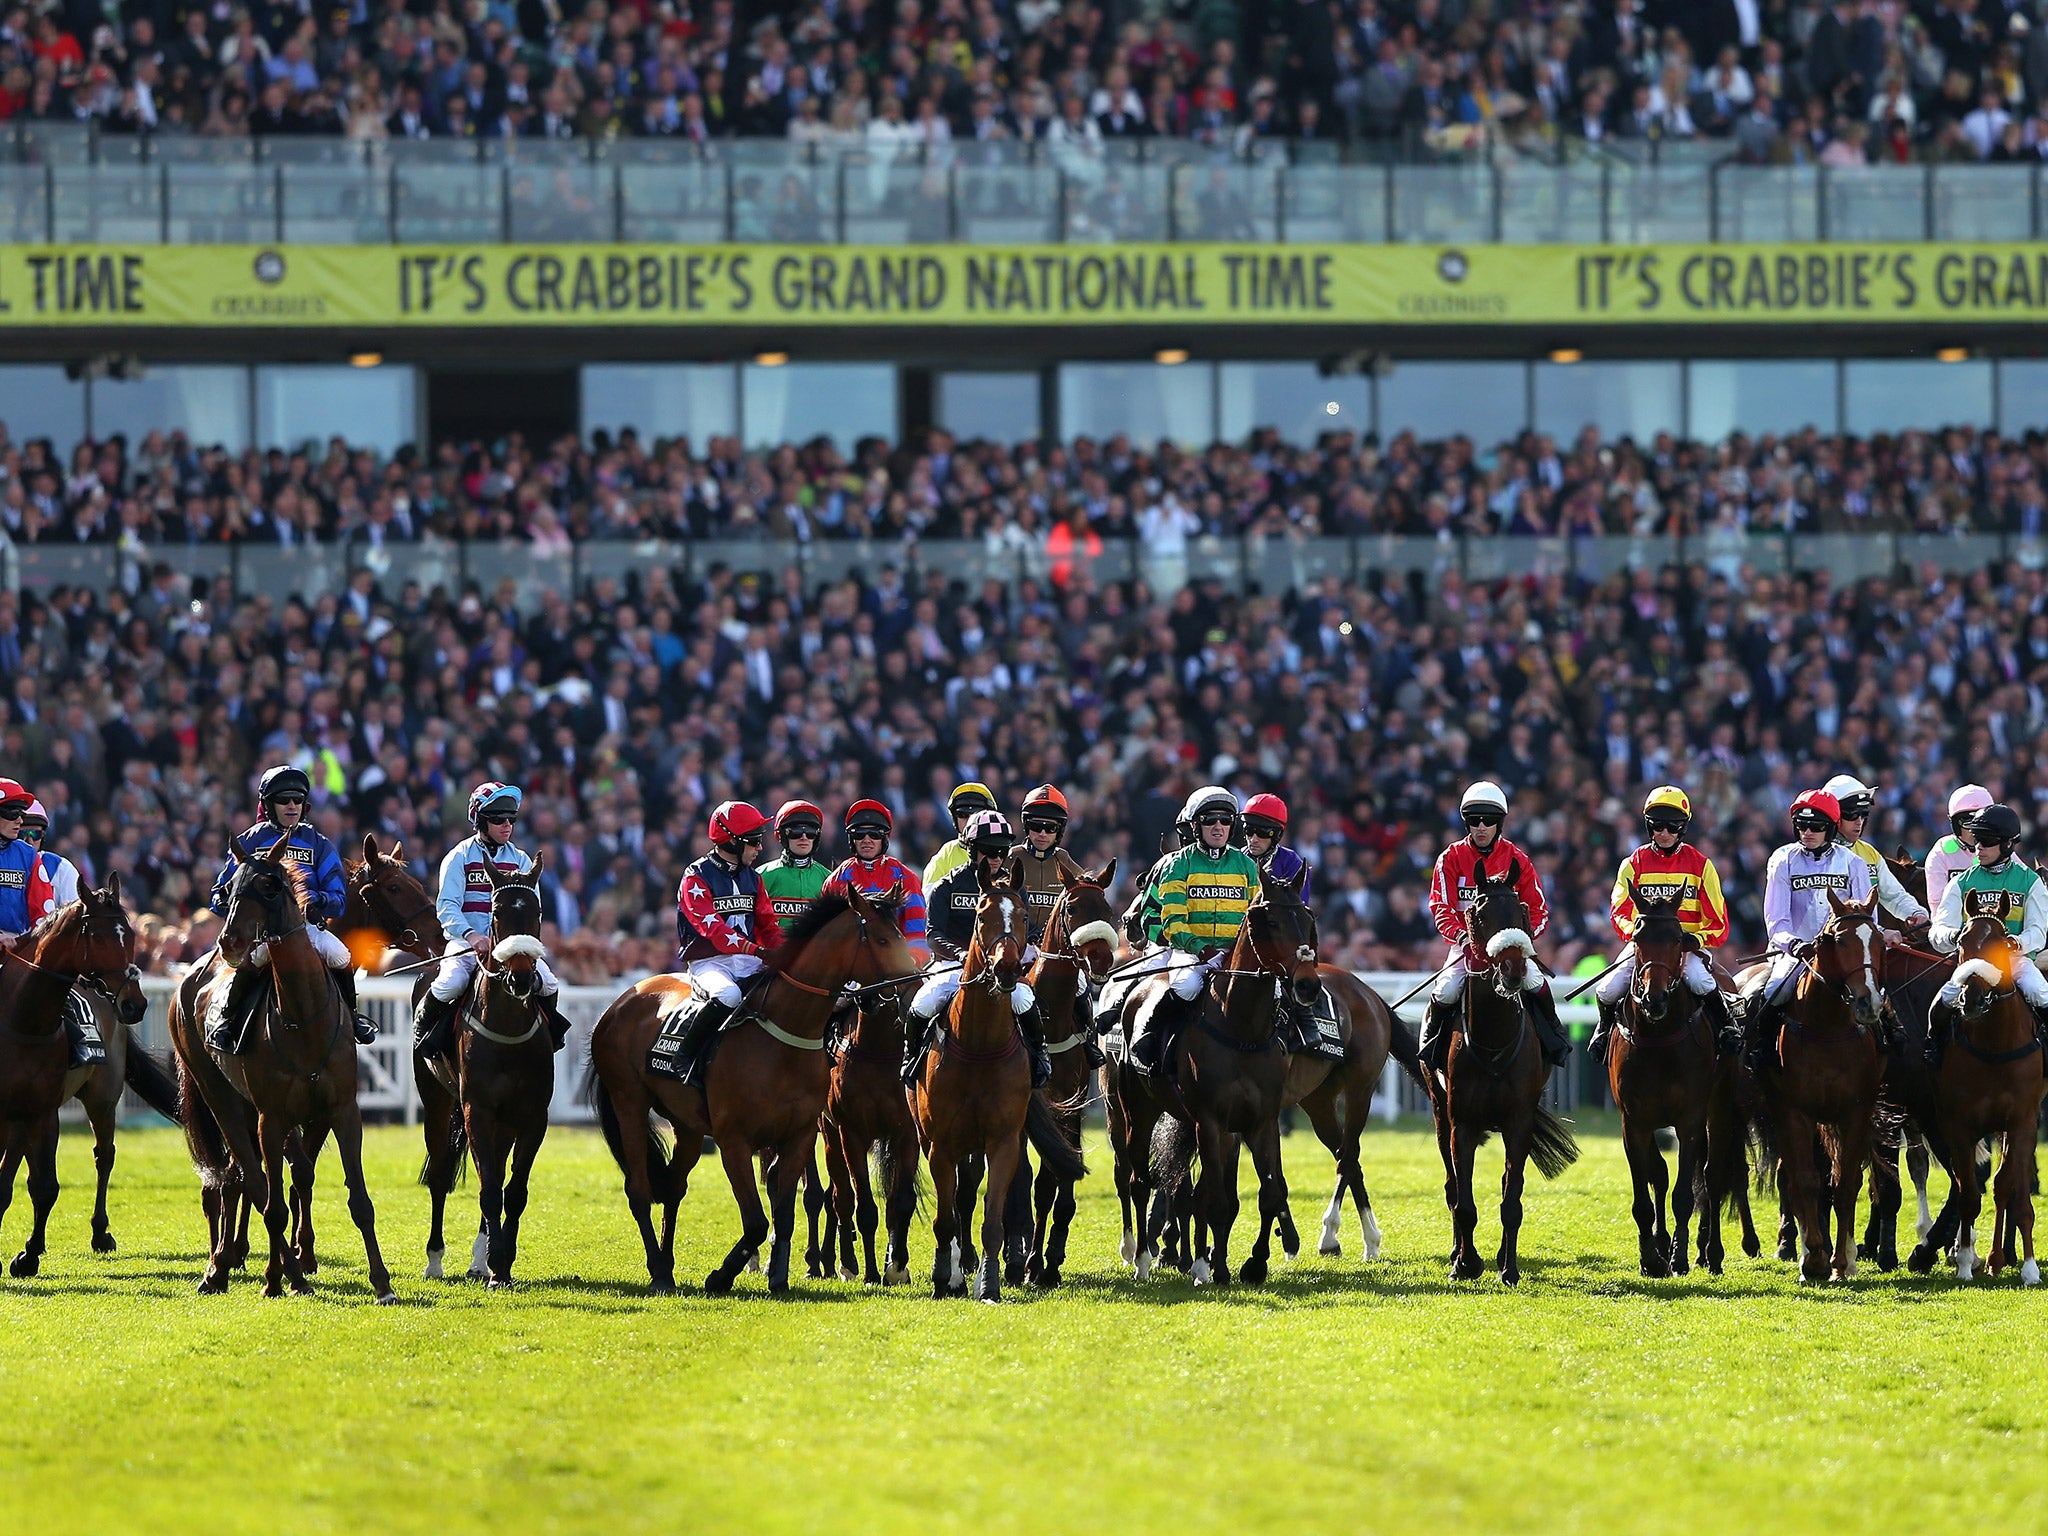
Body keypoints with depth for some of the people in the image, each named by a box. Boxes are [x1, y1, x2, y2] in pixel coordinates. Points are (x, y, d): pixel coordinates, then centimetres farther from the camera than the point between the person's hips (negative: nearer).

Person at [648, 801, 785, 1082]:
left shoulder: (753, 878, 17)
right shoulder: (697, 877, -6)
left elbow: (768, 924, 15)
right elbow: (712, 927, -19)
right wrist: (756, 949, -31)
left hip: (748, 963, 6)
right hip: (709, 961, -6)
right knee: (728, 995, -38)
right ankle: (684, 1054, -22)